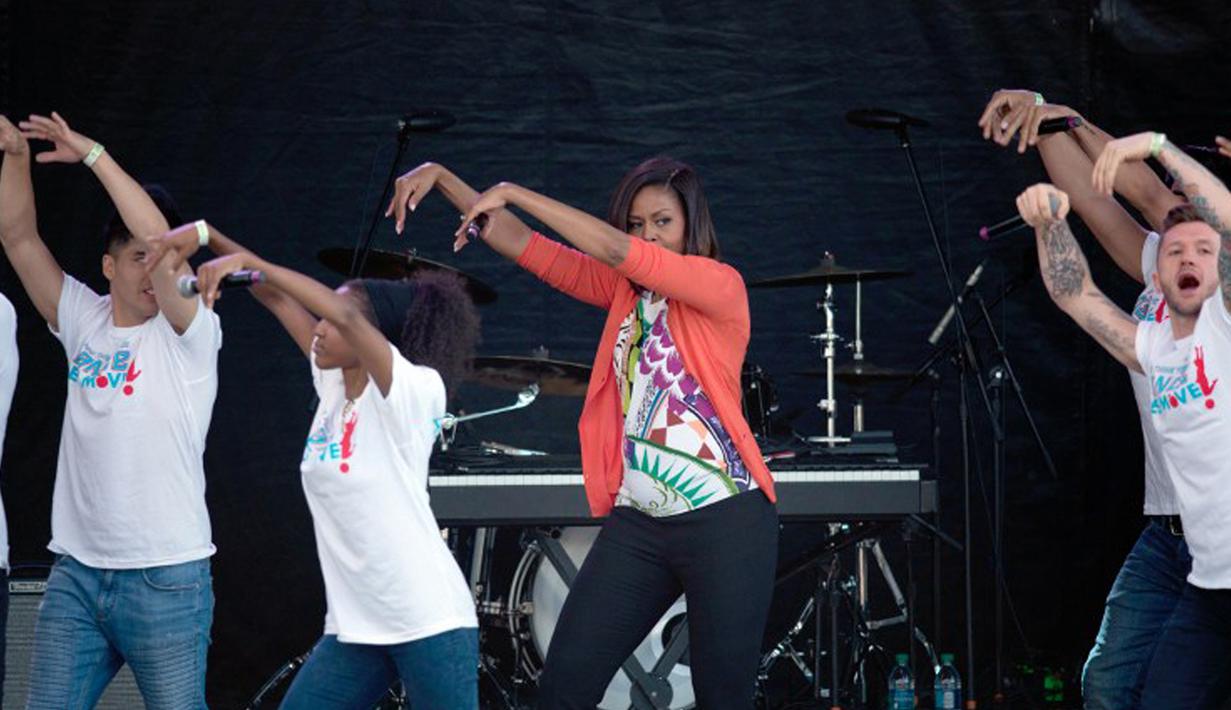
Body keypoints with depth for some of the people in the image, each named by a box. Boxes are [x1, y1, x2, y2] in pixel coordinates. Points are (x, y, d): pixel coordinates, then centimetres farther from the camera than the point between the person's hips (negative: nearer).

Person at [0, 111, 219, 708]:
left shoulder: (189, 334, -5)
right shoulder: (83, 322, 8)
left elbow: (163, 240, -21)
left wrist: (92, 154, -17)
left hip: (167, 578, -4)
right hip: (77, 574, 4)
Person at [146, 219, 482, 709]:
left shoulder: (414, 395, -14)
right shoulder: (333, 385, 7)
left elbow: (347, 315, -29)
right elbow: (275, 296, 6)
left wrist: (248, 263, -28)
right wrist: (206, 235, -4)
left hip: (429, 622, -7)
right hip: (354, 627, 7)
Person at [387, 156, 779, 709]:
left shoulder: (721, 286, -5)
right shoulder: (623, 289, 12)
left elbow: (617, 251, -18)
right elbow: (525, 247, 8)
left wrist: (513, 194, -17)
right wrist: (441, 178, -3)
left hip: (724, 520, -6)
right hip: (637, 522, 6)